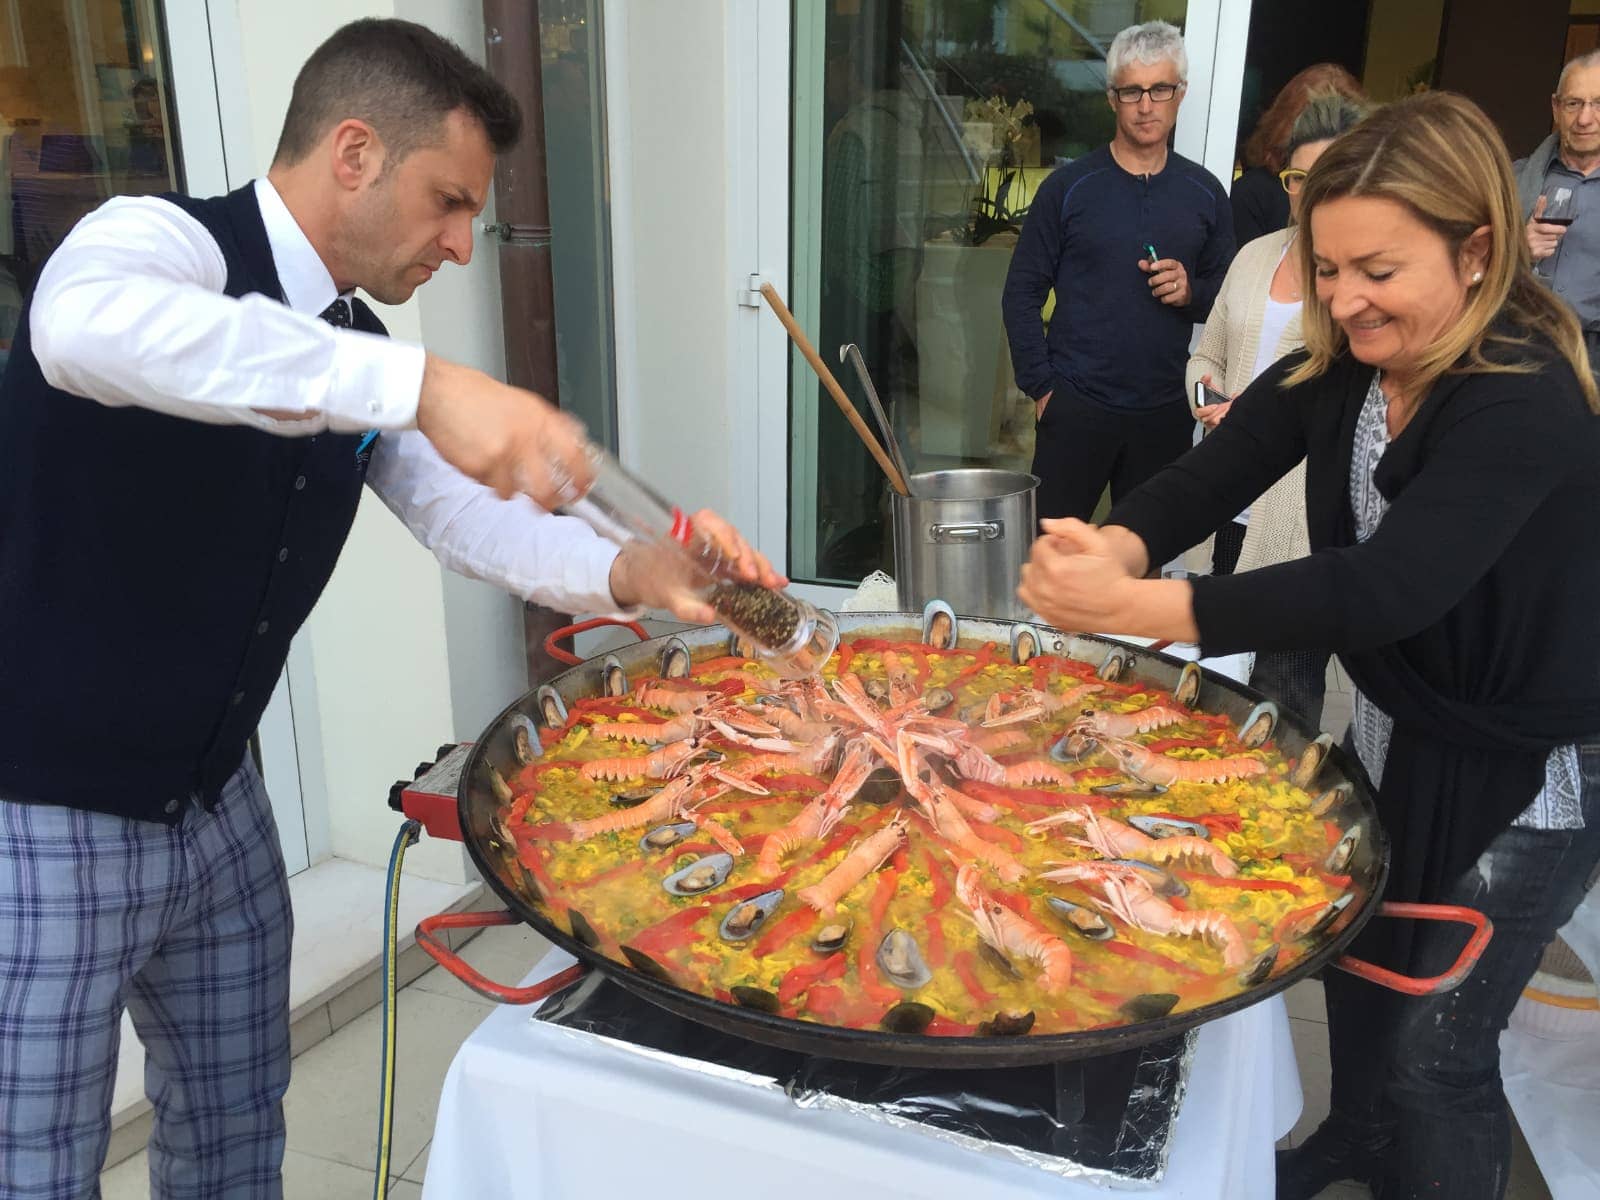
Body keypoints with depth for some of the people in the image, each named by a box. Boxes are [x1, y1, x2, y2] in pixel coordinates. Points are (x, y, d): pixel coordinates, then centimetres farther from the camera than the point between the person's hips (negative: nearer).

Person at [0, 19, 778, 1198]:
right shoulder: (162, 238, -18)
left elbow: (468, 515, 5)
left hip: (214, 802, 7)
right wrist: (423, 385, -49)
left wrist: (627, 574, -13)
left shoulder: (358, 355, 4)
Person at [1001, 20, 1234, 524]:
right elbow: (1022, 293, 1)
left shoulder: (1205, 193, 8)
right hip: (1076, 406, -3)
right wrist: (1041, 386, -6)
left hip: (1166, 411, 3)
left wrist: (1193, 292, -7)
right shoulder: (1069, 186, 0)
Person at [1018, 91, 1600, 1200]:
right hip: (1392, 726, 7)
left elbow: (1388, 588, -41)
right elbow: (1214, 473, -17)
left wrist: (1137, 606, -48)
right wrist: (1114, 551, -39)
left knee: (1436, 1046, 3)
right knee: (1356, 964, 23)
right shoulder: (1344, 364, -8)